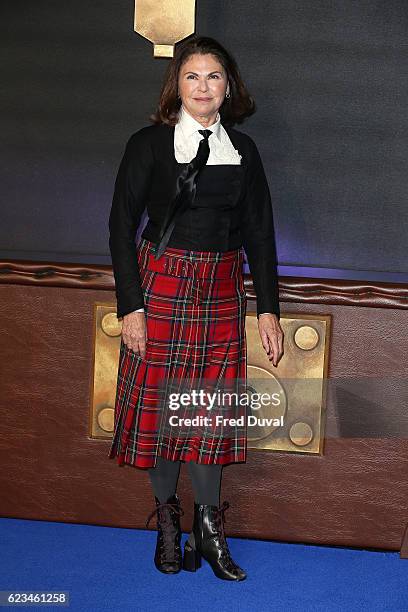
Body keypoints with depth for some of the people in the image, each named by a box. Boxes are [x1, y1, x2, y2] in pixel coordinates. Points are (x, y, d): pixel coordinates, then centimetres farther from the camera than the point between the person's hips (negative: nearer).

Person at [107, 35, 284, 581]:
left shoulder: (242, 150, 6)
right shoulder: (149, 143, -3)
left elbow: (260, 233, 8)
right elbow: (122, 226, -4)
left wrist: (268, 309, 3)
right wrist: (130, 306, -10)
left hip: (222, 290, 2)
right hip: (161, 287, -2)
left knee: (214, 406, 4)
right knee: (158, 400, 3)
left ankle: (208, 527, 17)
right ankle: (167, 520, 21)